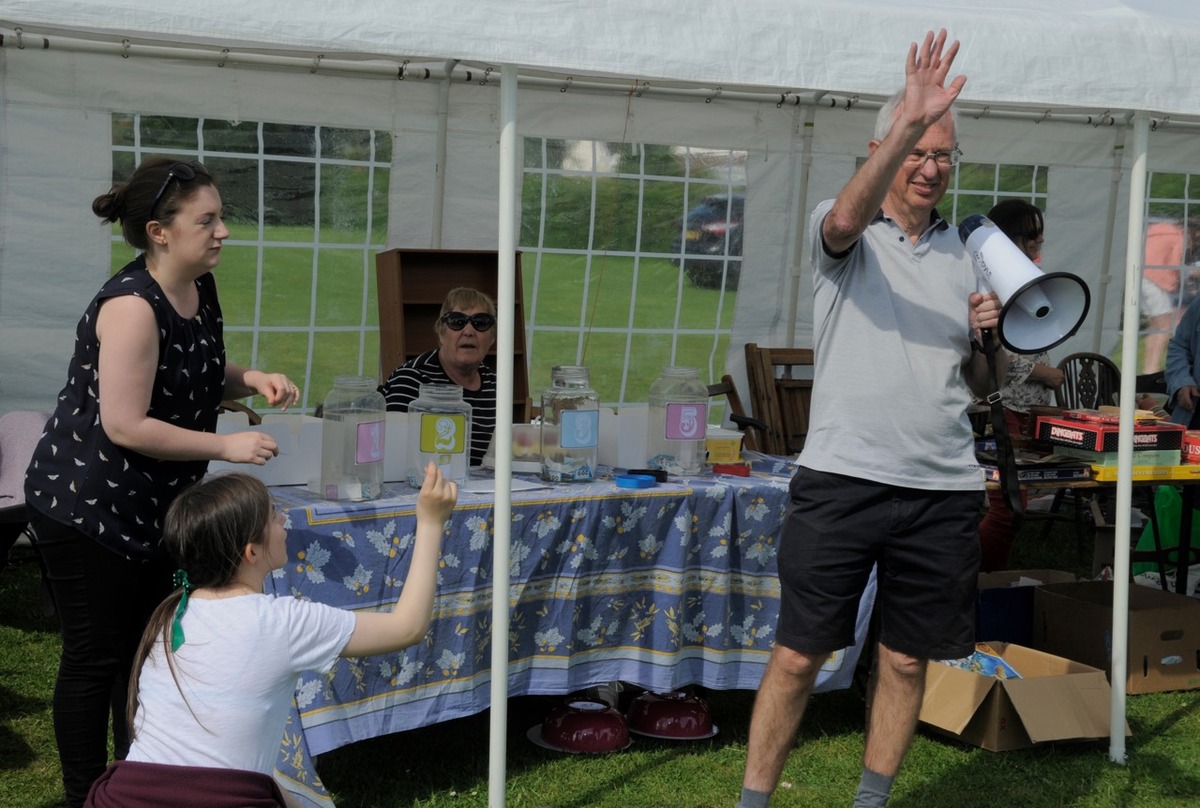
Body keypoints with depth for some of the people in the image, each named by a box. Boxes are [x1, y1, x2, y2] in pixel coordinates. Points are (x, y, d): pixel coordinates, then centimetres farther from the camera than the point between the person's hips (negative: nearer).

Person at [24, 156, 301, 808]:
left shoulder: (200, 288, 3)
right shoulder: (132, 306, -24)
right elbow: (126, 426, -26)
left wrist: (252, 381, -1)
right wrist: (228, 447, -21)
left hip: (152, 507, 9)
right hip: (85, 506, -9)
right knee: (94, 659, 2)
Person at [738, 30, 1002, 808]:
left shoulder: (964, 252, 15)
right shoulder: (840, 230, 1)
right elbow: (847, 219, -27)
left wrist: (986, 339, 0)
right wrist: (907, 123, -38)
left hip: (944, 488, 5)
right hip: (843, 477, -4)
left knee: (907, 660, 11)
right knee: (798, 656, -1)